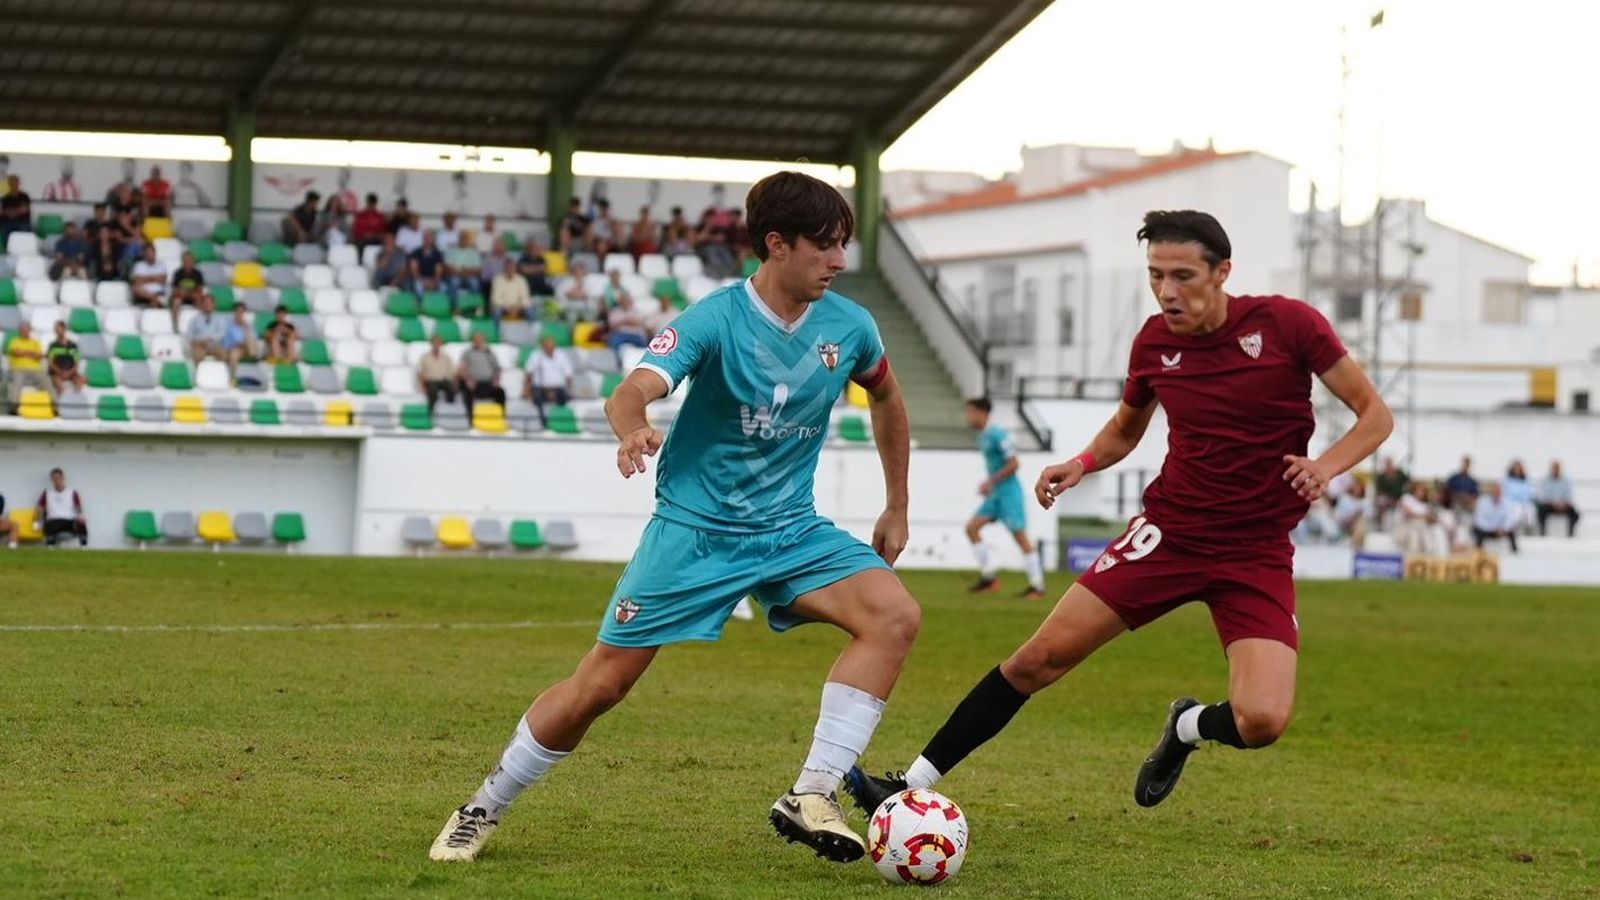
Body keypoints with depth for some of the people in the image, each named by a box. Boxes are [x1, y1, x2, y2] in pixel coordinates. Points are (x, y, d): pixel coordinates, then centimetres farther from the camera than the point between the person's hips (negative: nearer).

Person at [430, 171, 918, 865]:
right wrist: (633, 431, -55)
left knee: (896, 617, -22)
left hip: (791, 530, 4)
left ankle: (810, 797, -20)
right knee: (600, 684, -3)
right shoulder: (716, 319, -17)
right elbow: (630, 392, -32)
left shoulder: (848, 327, -4)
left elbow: (887, 399, 18)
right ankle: (481, 811, 19)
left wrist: (897, 508, 20)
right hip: (694, 526, -4)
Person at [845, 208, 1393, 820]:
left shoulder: (1287, 324, -10)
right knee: (1043, 655, -6)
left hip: (1257, 555, -3)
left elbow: (1375, 415, -4)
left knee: (1261, 722, -20)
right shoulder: (1154, 341, 1)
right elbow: (1125, 429, 22)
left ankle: (1188, 726, 17)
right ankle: (914, 784, 5)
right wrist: (1083, 463, 1)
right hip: (1168, 532, 3)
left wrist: (1327, 465, -23)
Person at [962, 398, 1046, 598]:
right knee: (972, 527, 1)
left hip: (1008, 491, -10)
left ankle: (1037, 586, -2)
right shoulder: (983, 435, 13)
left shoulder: (997, 433, -15)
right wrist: (989, 484, 12)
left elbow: (1014, 463, -18)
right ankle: (989, 576, 4)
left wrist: (991, 482, -16)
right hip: (996, 493, 10)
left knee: (1020, 535, -7)